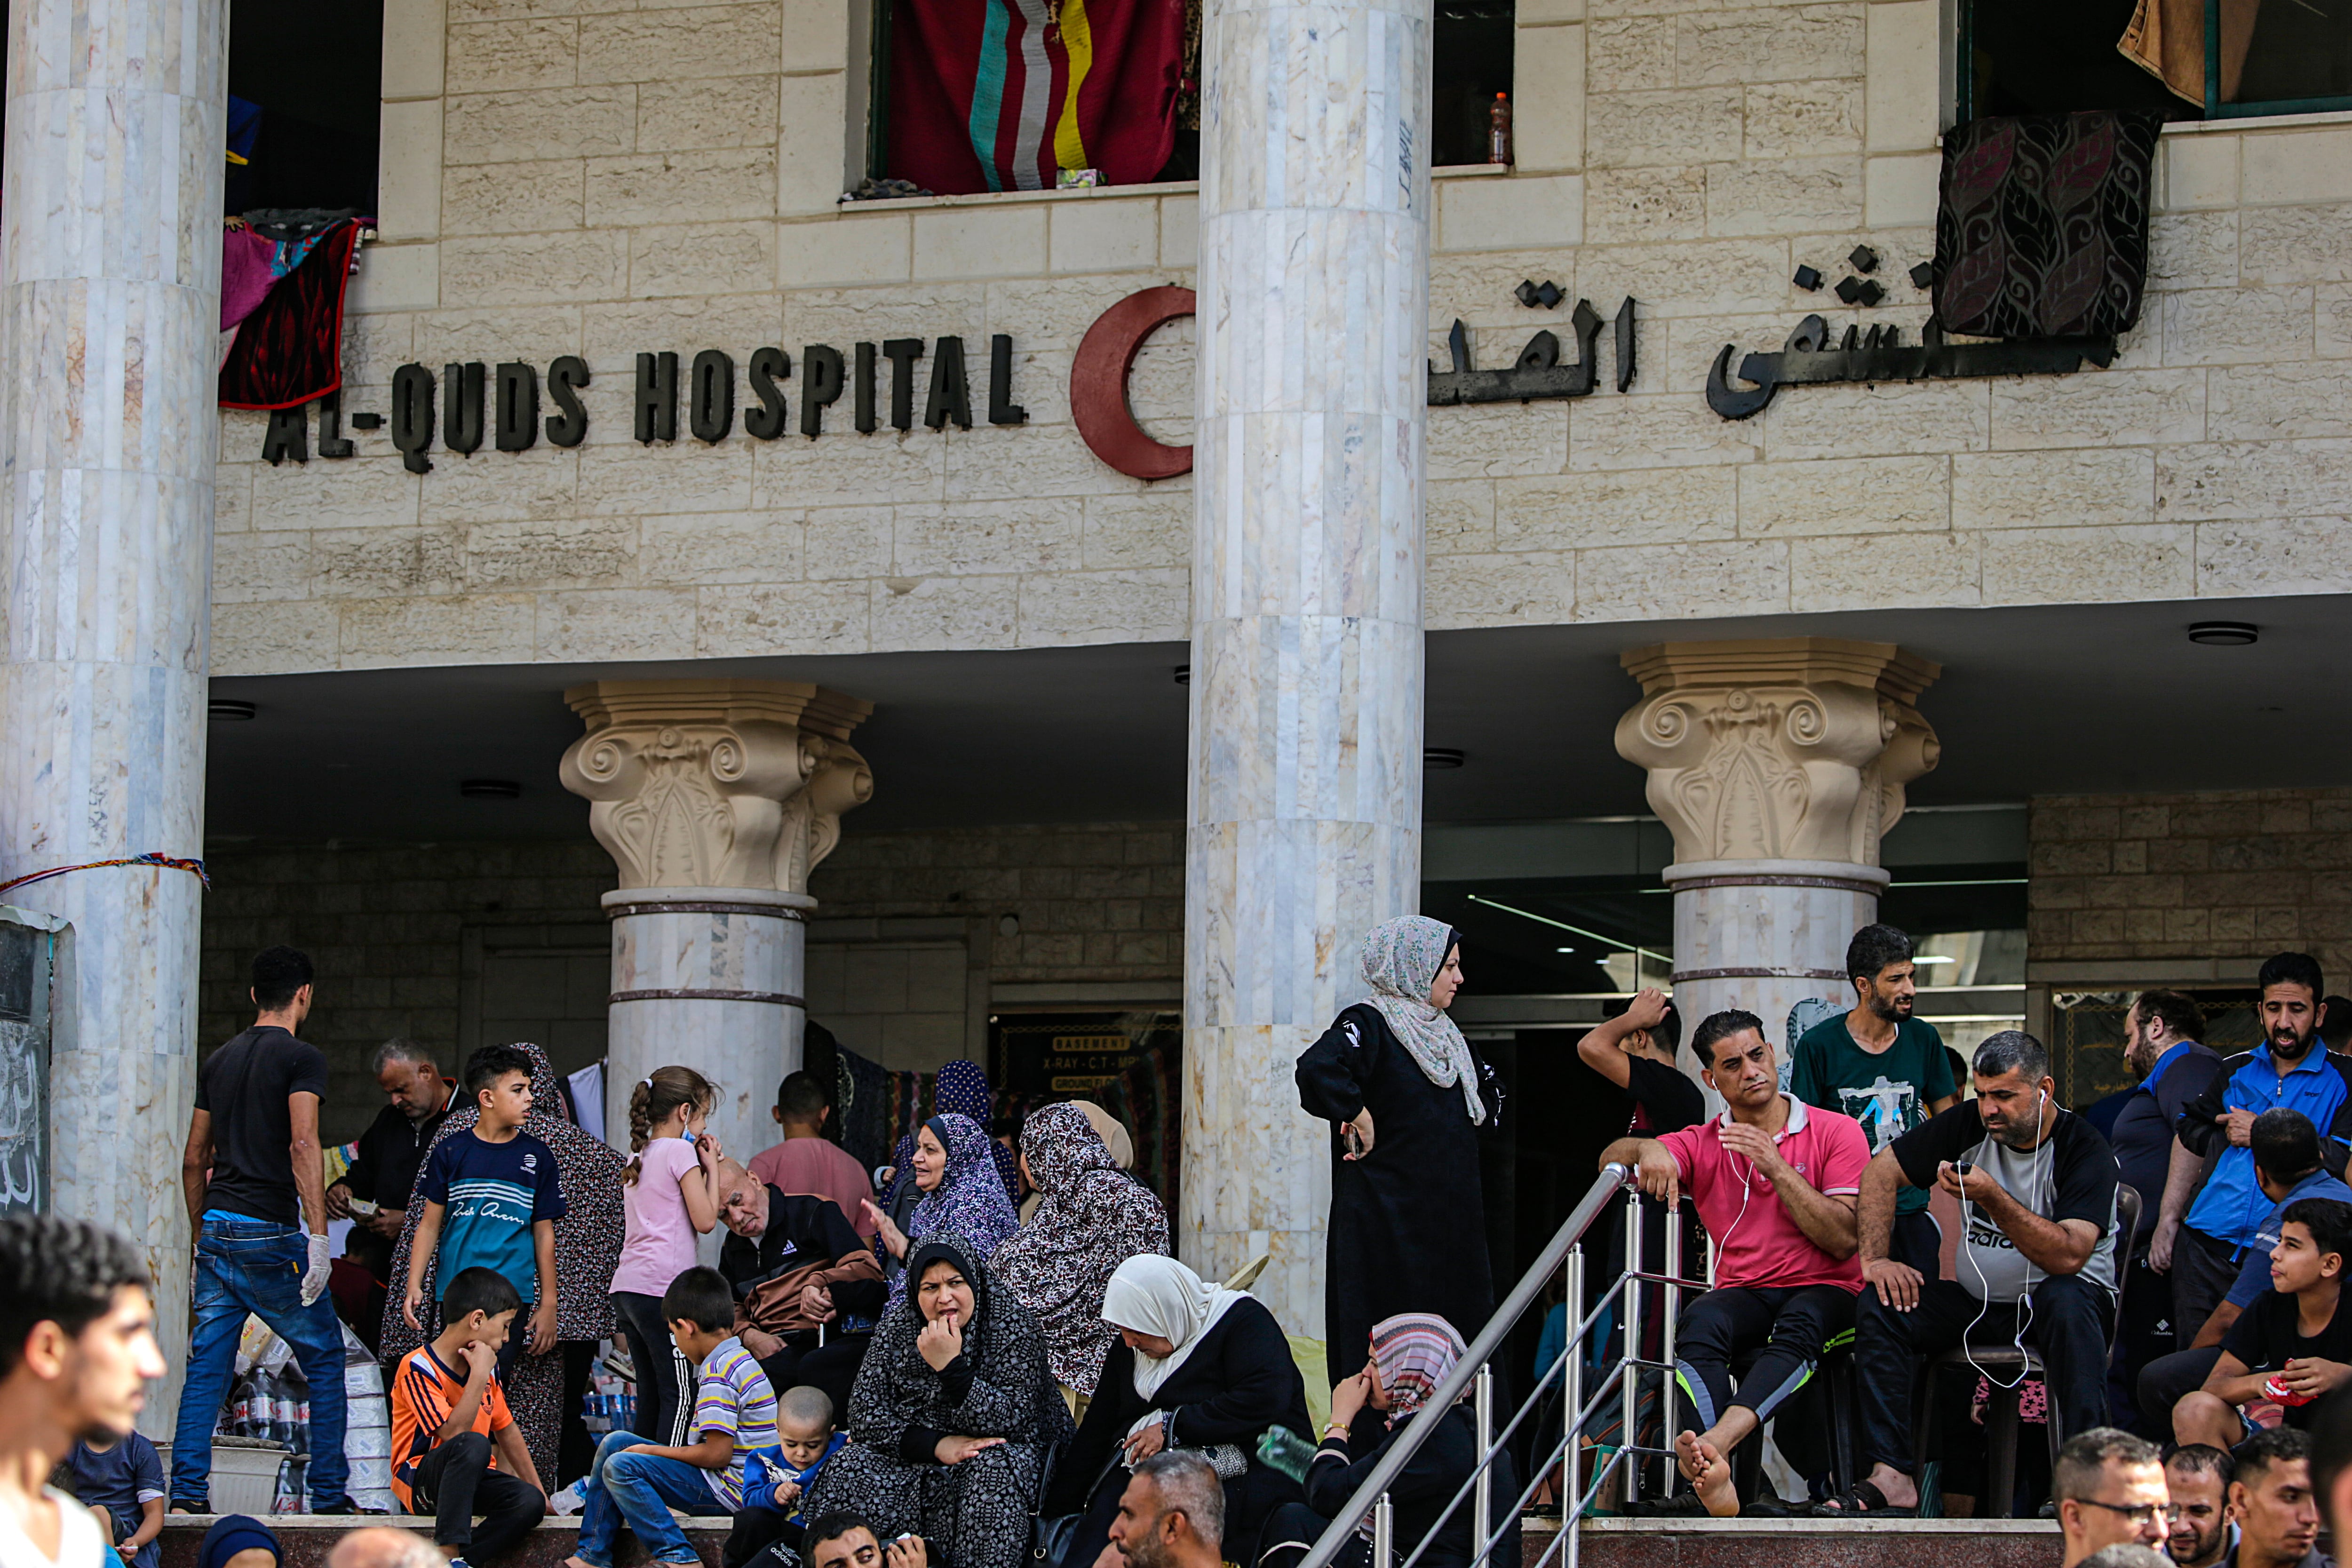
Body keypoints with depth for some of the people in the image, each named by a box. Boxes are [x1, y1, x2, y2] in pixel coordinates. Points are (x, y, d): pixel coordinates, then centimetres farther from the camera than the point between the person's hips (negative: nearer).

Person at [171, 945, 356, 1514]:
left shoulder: (219, 1061, 15)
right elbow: (303, 1144, -18)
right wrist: (318, 1234, -20)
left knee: (208, 1363, 6)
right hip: (270, 1233, -6)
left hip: (217, 1232, 6)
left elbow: (194, 1160, 18)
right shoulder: (301, 1059, -5)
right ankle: (329, 1492, 4)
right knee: (324, 1356, 5)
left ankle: (187, 1489, -1)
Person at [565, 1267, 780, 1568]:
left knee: (620, 1467, -21)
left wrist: (653, 1451, -11)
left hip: (731, 1491, -11)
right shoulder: (741, 1360, 14)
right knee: (615, 1443, 14)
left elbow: (717, 1453, -23)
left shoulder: (718, 1374, -18)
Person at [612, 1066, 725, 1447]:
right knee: (679, 1394, -7)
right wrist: (711, 1167, 3)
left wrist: (705, 1166, 18)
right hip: (662, 1286, -9)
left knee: (652, 1394, 11)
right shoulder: (681, 1152, -5)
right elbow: (705, 1220, -8)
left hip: (626, 1287, 9)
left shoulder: (640, 1156, 19)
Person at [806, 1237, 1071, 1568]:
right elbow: (863, 1414, -5)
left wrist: (952, 1367, -30)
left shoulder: (1012, 1323, -10)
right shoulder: (897, 1327, 0)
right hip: (916, 1455, 3)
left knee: (995, 1471, -36)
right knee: (849, 1470, -23)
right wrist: (936, 1445, -18)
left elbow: (1013, 1422, -19)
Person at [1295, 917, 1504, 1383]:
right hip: (1388, 1220, -8)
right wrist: (1358, 1119, -18)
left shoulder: (1445, 1034, 17)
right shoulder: (1368, 1024, -8)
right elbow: (1317, 1070, -27)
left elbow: (1489, 1092, 33)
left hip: (1450, 1220, 8)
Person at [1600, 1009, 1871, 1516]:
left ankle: (1716, 1440, -60)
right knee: (1699, 1323, -33)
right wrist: (1644, 1150, -24)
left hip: (1825, 1291, -2)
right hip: (1741, 1292, 2)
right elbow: (1611, 1159, 0)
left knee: (1801, 1323, -38)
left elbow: (1843, 1240, -5)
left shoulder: (1836, 1132, 5)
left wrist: (1776, 1166, -13)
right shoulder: (1702, 1146, 14)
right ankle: (1714, 1478, -53)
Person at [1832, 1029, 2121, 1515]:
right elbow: (1882, 1171, 6)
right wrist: (1875, 1259, -7)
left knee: (2065, 1303, -39)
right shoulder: (1971, 1124, 0)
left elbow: (2068, 1256, -29)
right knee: (1879, 1307, -18)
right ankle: (1891, 1475, -25)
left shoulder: (2085, 1152, -16)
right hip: (1979, 1300, 5)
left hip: (2055, 1295, -5)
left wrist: (1993, 1198, -36)